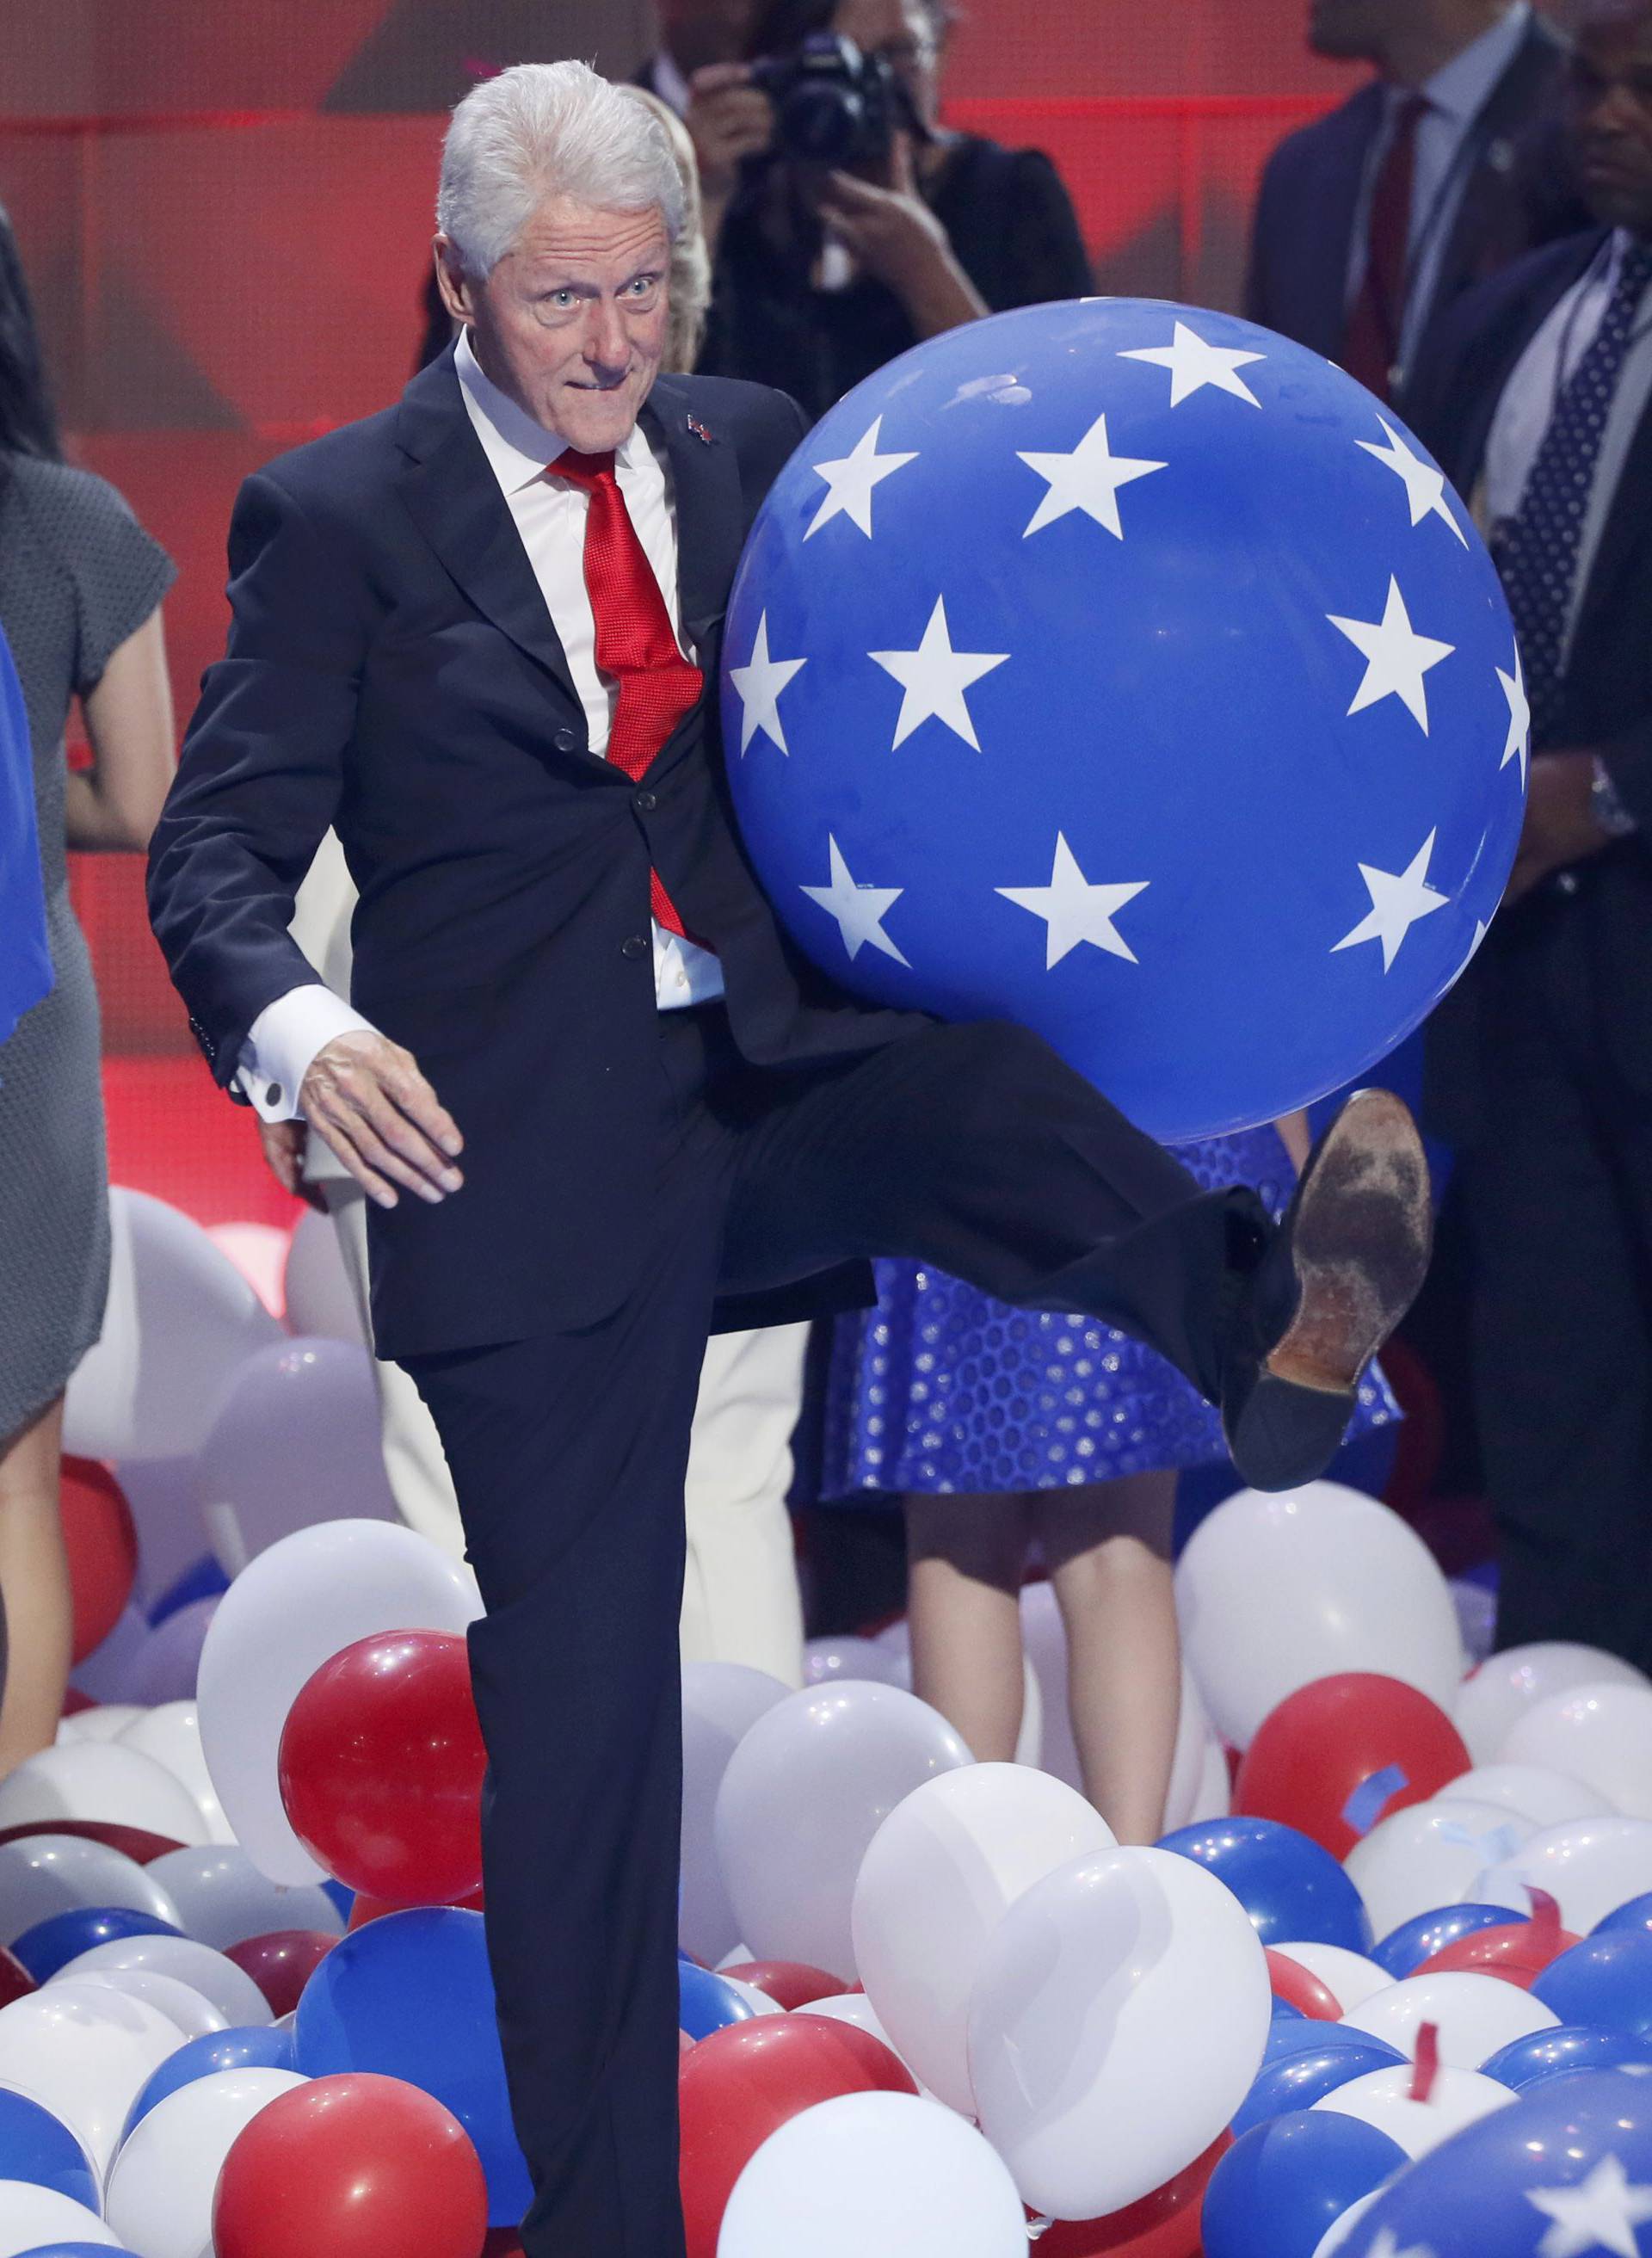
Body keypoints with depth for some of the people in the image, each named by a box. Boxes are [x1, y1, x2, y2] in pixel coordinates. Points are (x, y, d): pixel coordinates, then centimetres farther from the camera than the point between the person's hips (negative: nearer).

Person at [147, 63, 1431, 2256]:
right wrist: (294, 1030, -27)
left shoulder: (747, 449, 9)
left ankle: (1277, 1331, -51)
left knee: (1001, 1095, -32)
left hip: (778, 1086, 4)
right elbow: (218, 847, -6)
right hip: (530, 1154, -4)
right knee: (579, 1696, 0)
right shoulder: (342, 518, -3)